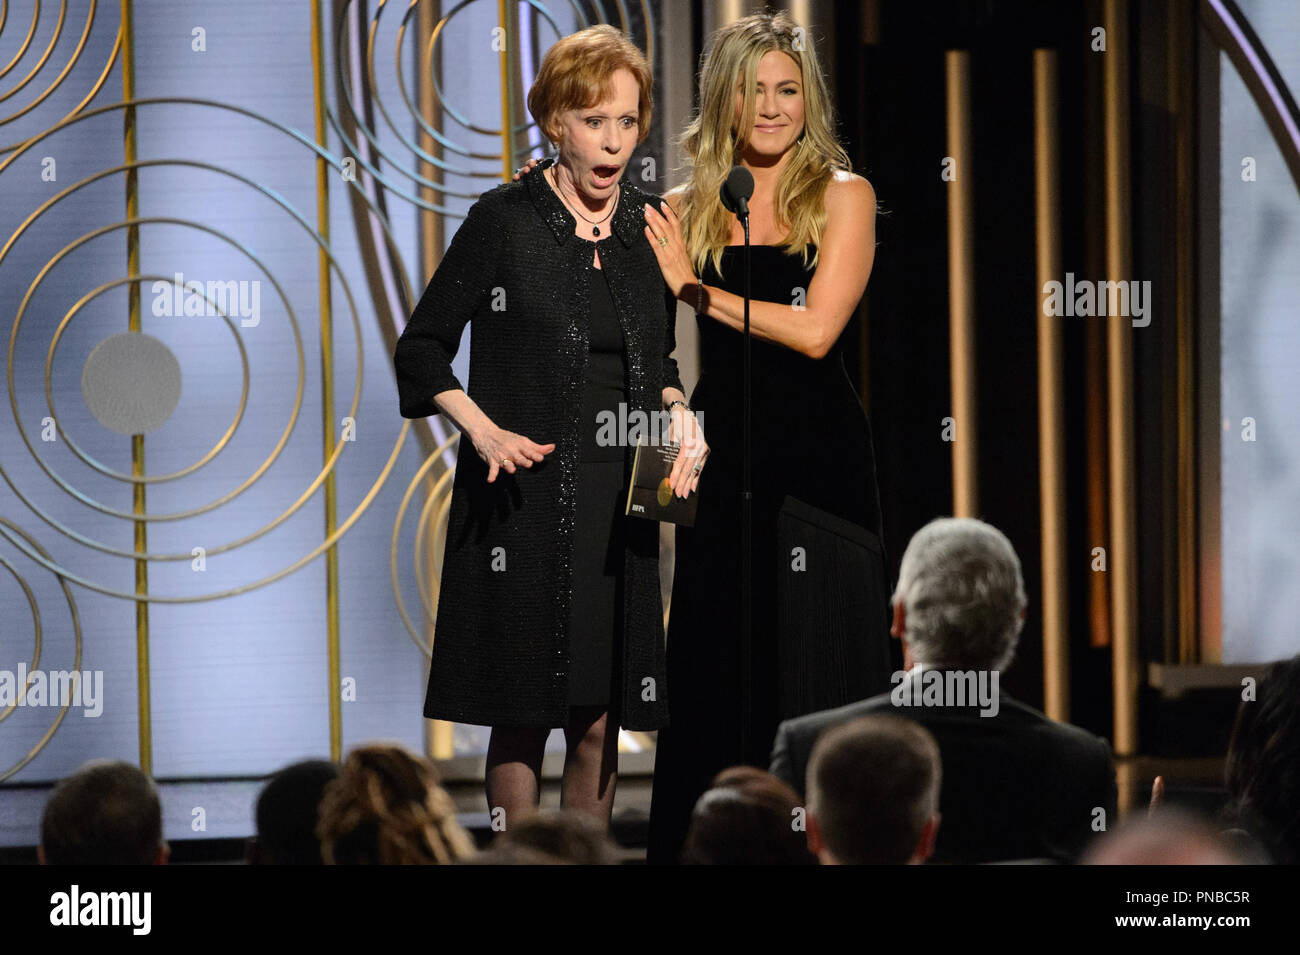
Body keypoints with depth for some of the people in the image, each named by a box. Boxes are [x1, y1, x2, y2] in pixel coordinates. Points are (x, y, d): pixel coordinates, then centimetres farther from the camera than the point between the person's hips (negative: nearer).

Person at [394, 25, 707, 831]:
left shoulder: (646, 227, 9)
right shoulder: (504, 220, -5)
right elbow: (423, 350, -2)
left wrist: (678, 416, -1)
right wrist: (485, 430, -16)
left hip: (617, 503, 4)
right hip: (525, 497, -4)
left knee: (600, 719, 6)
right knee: (523, 713, -1)